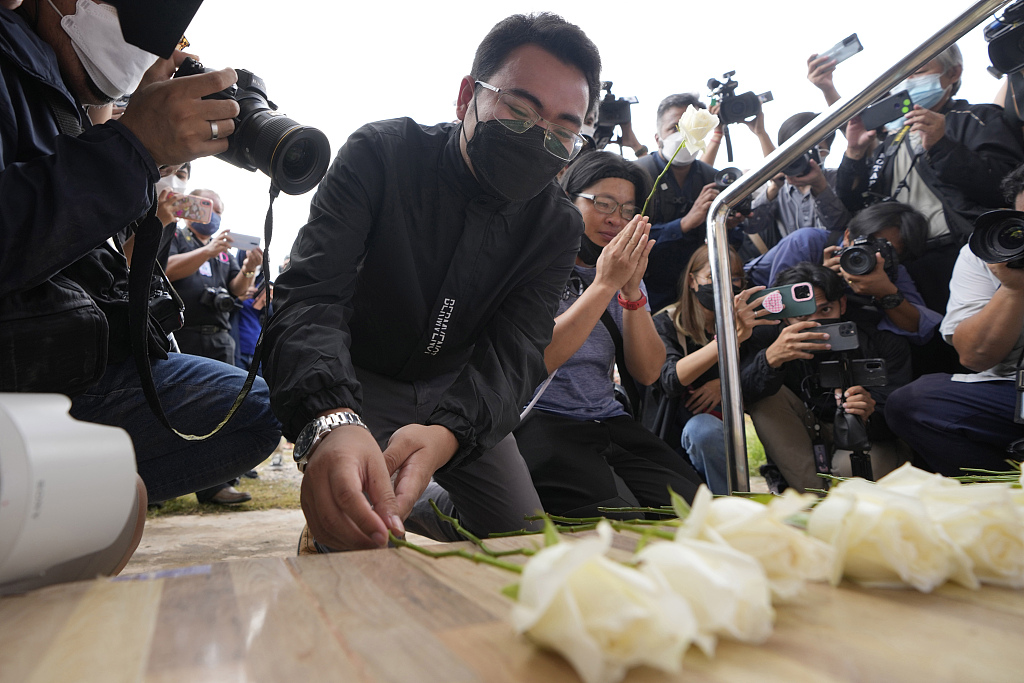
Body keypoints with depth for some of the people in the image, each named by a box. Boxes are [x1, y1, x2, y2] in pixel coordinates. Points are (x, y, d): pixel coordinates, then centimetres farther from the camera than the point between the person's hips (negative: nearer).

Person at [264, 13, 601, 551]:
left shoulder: (558, 225, -10)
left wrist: (447, 432, -45)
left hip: (461, 396, 4)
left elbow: (515, 350, -22)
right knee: (363, 540, -23)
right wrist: (331, 421, -54)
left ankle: (434, 507, 30)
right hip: (356, 386, -3)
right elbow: (309, 295, -32)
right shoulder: (381, 154, -20)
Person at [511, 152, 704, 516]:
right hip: (540, 419, -5)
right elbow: (533, 362, -20)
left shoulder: (624, 274, 15)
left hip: (607, 419, 6)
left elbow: (647, 372, 4)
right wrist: (604, 284, -19)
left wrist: (632, 291, -10)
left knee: (693, 503, -18)